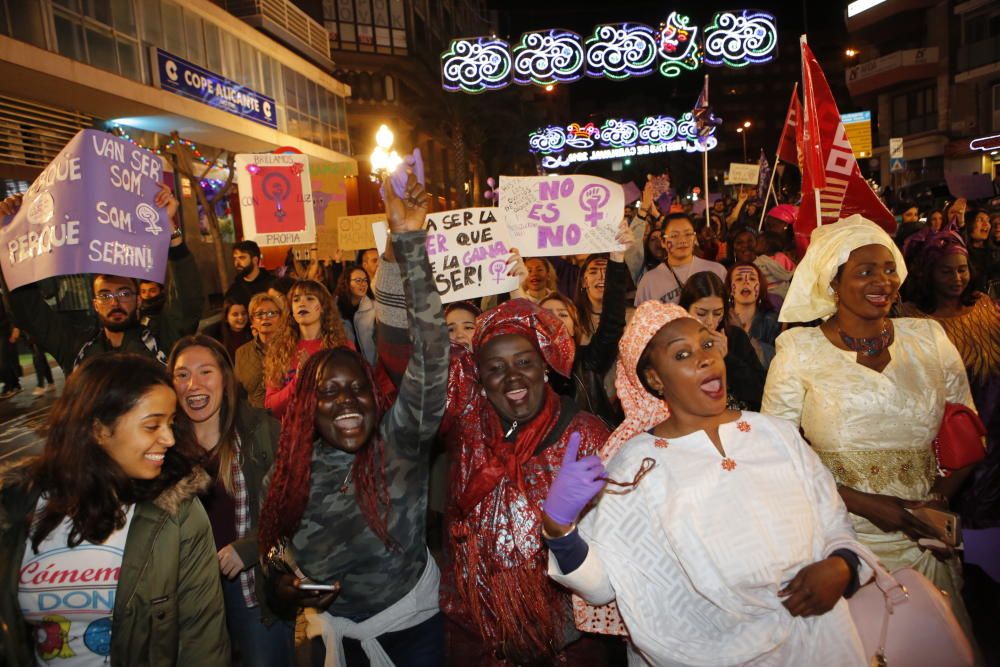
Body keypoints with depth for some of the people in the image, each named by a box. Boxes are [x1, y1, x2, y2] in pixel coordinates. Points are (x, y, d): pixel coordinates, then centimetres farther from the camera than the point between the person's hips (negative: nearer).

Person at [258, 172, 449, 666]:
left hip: (411, 624, -2)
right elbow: (274, 552, 8)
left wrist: (410, 242, -37)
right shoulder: (292, 471, -8)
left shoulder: (401, 440, -17)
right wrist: (285, 588, -15)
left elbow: (430, 356, -31)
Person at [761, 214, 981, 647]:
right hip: (839, 535, -3)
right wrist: (865, 504, -16)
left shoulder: (929, 338, 3)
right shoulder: (800, 350, -7)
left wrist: (940, 498, -8)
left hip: (925, 540, 3)